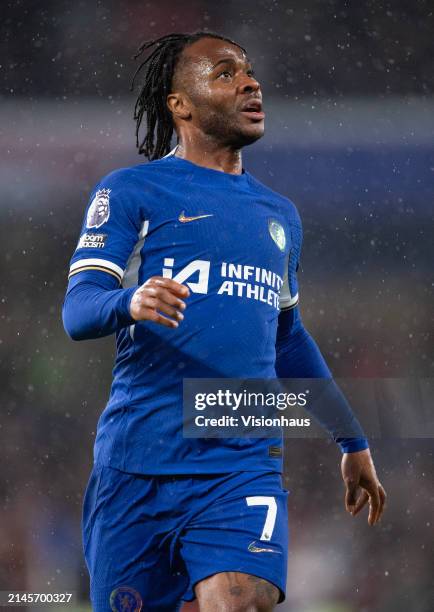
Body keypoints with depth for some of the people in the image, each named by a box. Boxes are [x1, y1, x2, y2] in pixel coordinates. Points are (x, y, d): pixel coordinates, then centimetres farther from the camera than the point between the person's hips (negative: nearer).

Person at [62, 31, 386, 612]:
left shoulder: (279, 214, 19)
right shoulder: (130, 190, 4)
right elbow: (77, 308, -6)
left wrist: (353, 442, 33)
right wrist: (131, 302, -29)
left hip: (244, 467, 2)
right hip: (139, 464, -2)